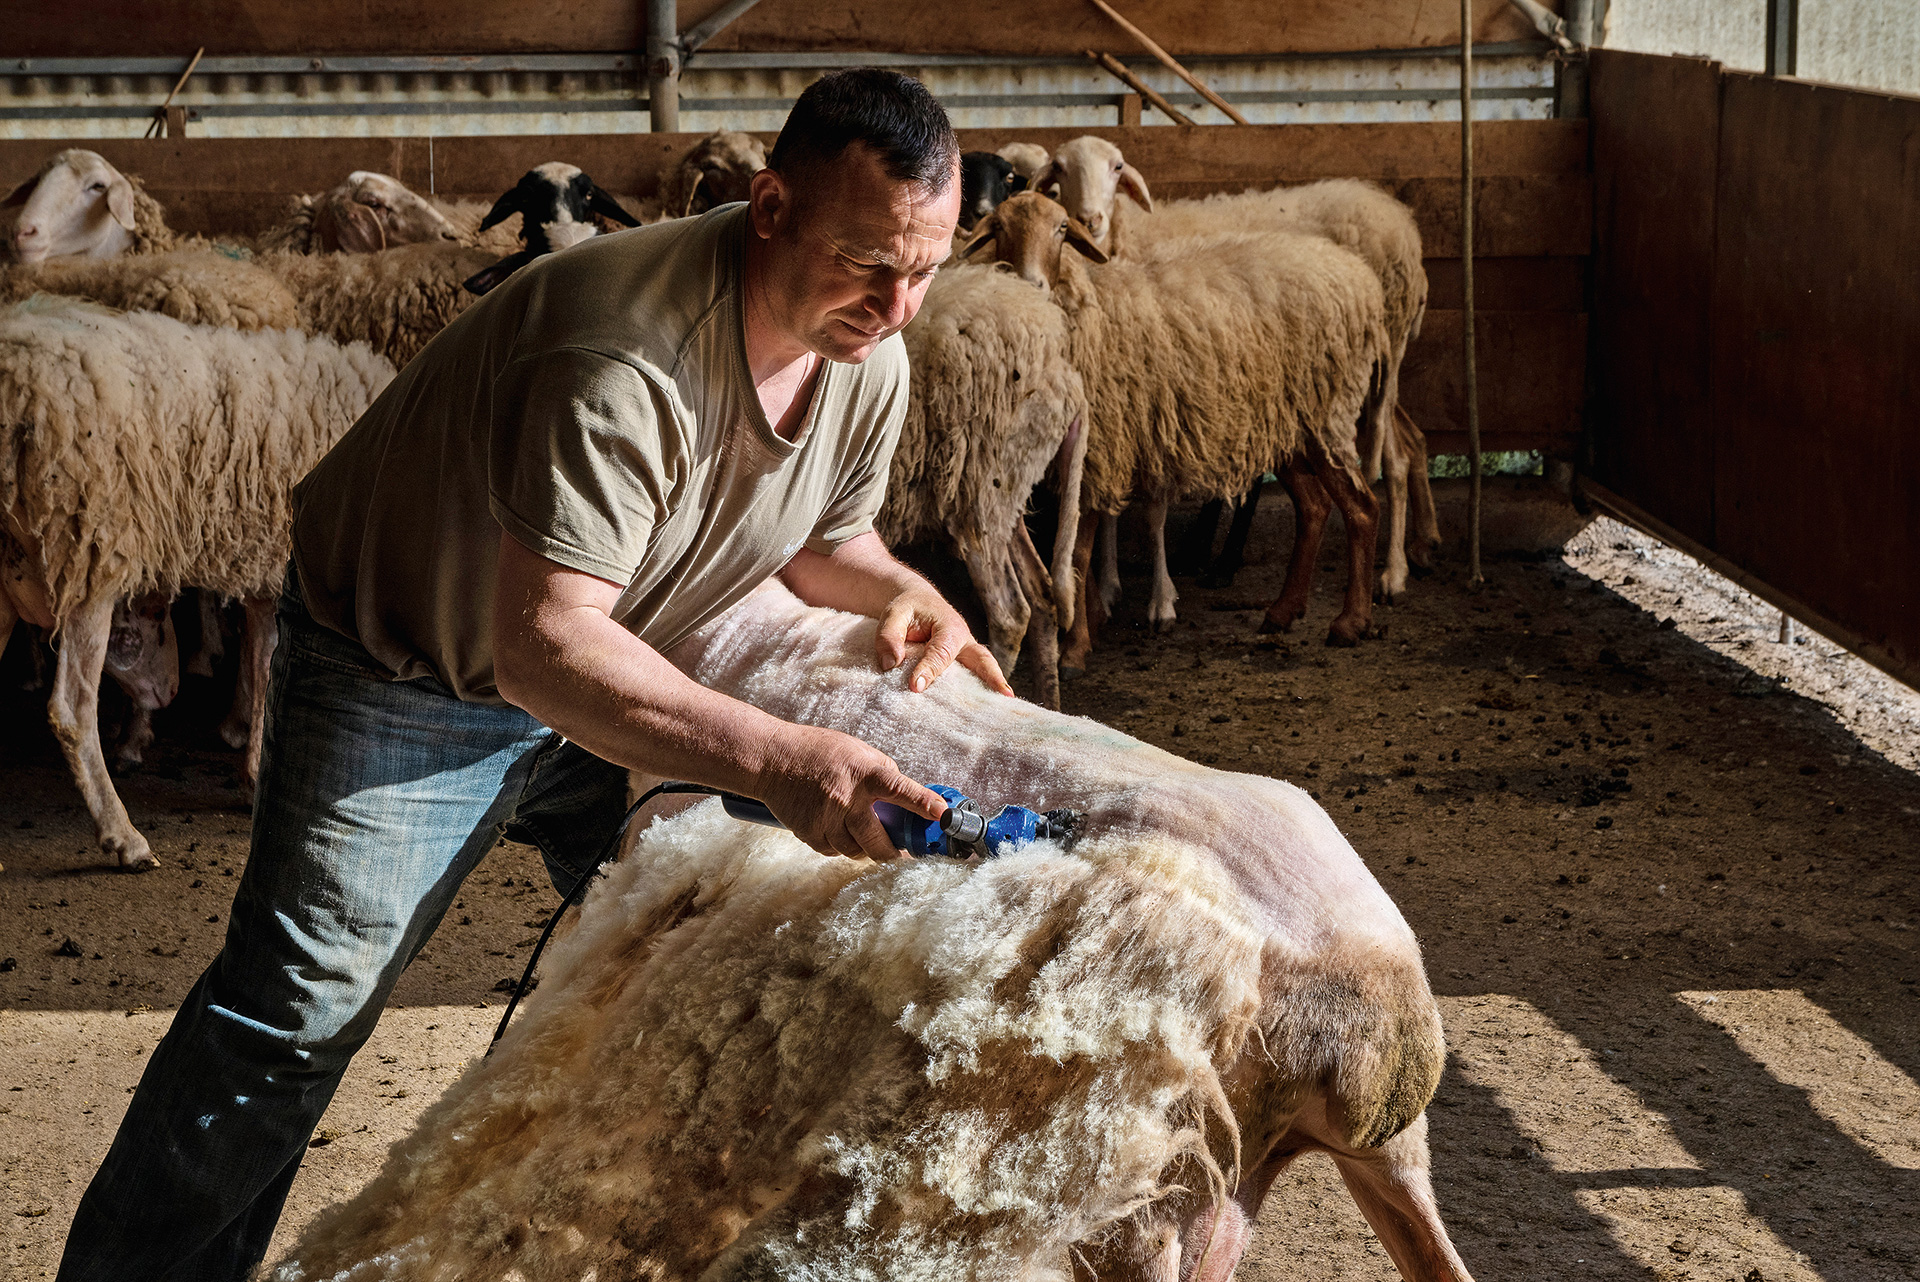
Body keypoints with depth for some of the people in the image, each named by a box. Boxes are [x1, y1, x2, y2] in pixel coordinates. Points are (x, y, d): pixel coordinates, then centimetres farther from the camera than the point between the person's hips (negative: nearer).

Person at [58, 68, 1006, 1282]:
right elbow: (545, 644, -46)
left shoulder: (870, 364, -11)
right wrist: (777, 759, -54)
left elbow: (823, 534, 9)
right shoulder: (630, 362, -39)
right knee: (299, 1007, -8)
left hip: (617, 679, 8)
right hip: (411, 669, -7)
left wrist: (905, 591, -15)